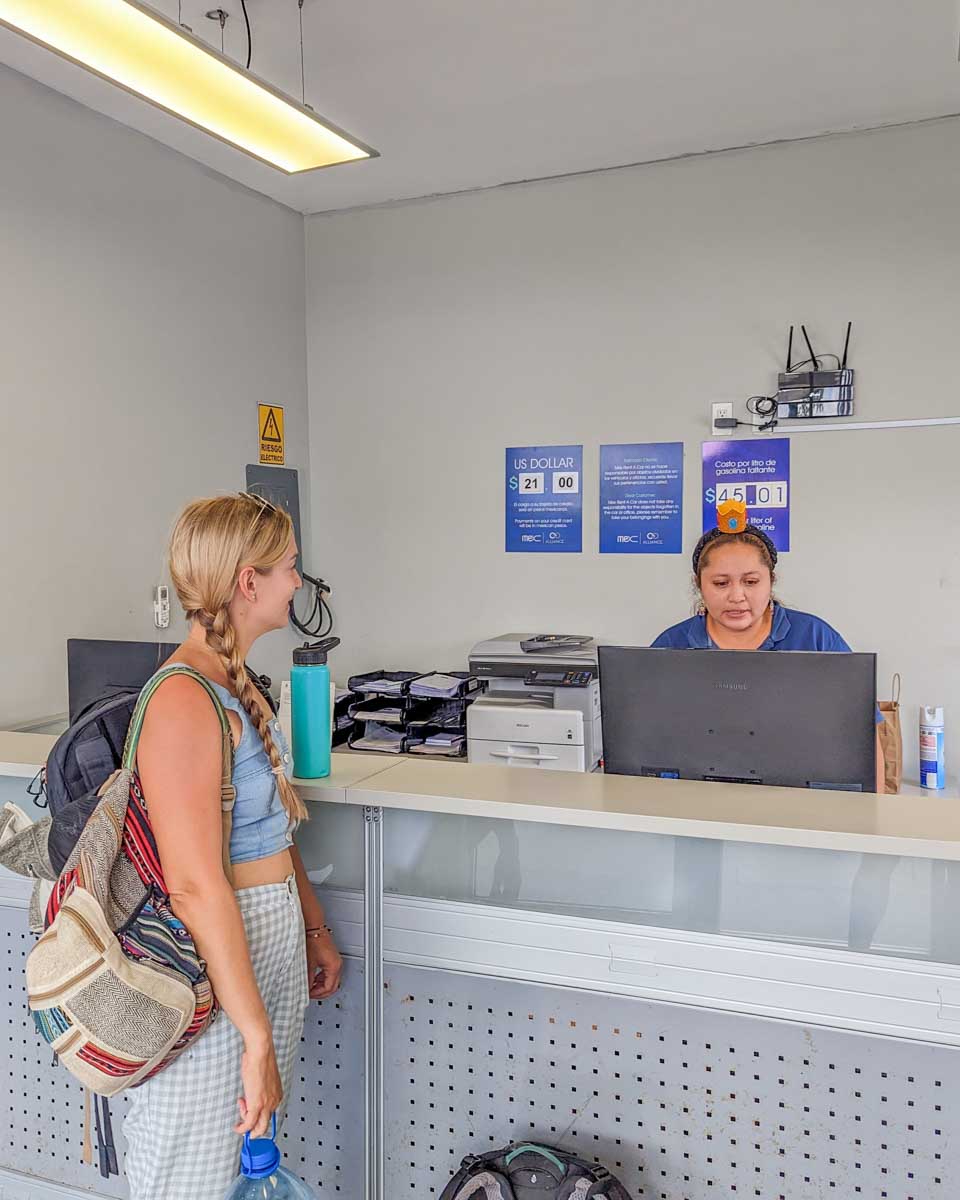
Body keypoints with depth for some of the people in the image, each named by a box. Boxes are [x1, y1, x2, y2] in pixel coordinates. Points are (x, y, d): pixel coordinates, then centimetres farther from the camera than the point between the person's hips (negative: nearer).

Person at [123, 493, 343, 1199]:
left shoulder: (236, 682, 9)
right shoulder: (184, 702, -22)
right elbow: (196, 885, -25)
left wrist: (314, 930, 21)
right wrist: (257, 1035, -22)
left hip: (274, 941, 9)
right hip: (210, 957, -9)